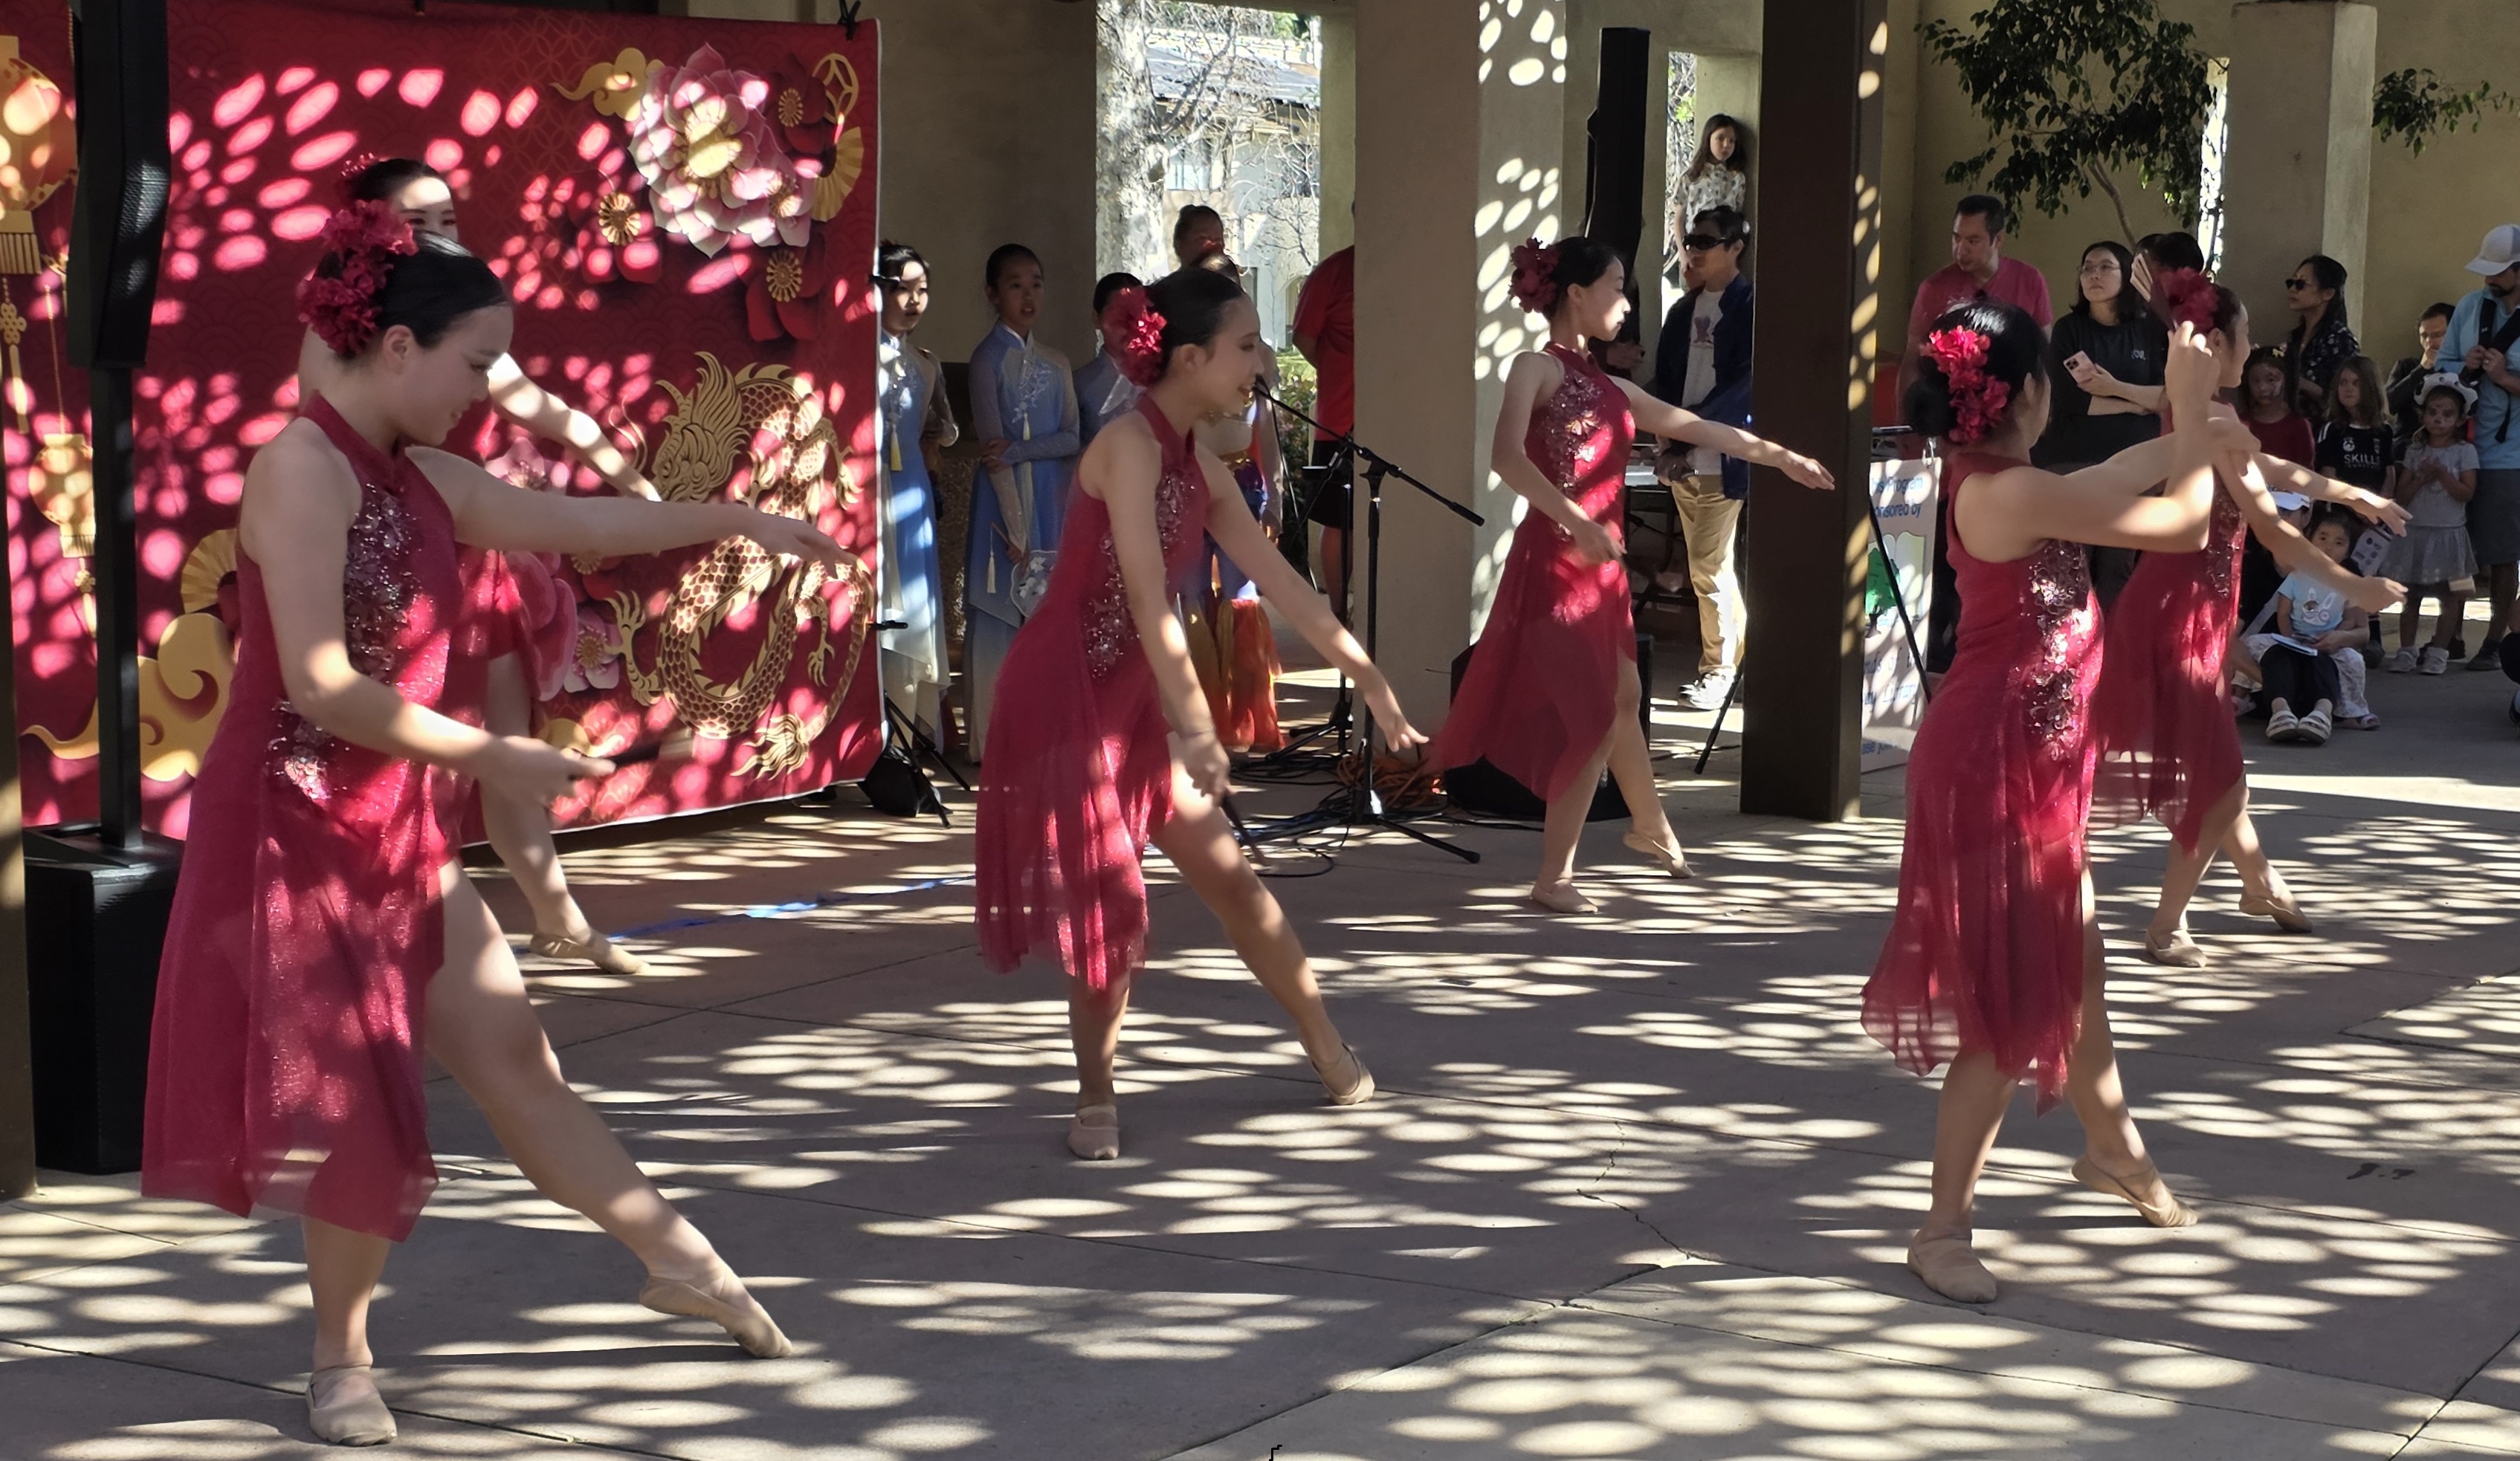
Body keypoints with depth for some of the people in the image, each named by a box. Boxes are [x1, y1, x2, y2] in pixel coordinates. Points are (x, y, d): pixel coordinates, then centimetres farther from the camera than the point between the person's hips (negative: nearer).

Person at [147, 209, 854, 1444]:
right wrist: (489, 757, -17)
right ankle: (342, 1360, 19)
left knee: (515, 1061, 13)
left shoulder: (415, 474, 9)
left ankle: (679, 1263, 22)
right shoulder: (306, 465, -19)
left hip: (400, 835, 8)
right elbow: (319, 685, -24)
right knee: (354, 1103, 1)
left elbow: (569, 521, 18)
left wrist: (735, 520, 17)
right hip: (299, 828, -8)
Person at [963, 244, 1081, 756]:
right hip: (1005, 497, -5)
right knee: (999, 614, -5)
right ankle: (993, 737, 0)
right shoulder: (989, 358, -3)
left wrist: (1018, 450, -15)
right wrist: (1017, 529, -16)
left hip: (1052, 501, 5)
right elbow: (993, 445, -10)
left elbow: (1072, 439, 4)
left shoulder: (1057, 364, 14)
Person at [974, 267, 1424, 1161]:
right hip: (1067, 691, -8)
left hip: (1133, 697, 8)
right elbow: (1147, 600, -26)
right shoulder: (1130, 445, -18)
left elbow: (1286, 588, 11)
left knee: (1230, 878, 10)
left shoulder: (1202, 472, 7)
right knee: (1111, 906, -5)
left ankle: (1331, 1056, 23)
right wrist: (1196, 726, -30)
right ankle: (1095, 1101, 12)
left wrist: (1372, 684, 12)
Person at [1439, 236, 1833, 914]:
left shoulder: (1609, 387, 15)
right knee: (1593, 716, -6)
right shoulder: (1537, 368, -9)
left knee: (1621, 697, 22)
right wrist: (1575, 521, -31)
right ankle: (1554, 877, 1)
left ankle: (1649, 824, 44)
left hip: (1601, 560, 8)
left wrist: (1779, 456, 28)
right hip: (1556, 557, -8)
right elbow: (1508, 459, -24)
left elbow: (1695, 428, 24)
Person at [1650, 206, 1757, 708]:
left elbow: (1745, 384, -13)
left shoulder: (1749, 308, -6)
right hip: (1682, 458, 7)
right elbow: (1664, 380, 14)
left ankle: (1718, 669, 3)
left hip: (1720, 456, -7)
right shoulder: (1683, 312, 16)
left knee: (1709, 569, -6)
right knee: (1714, 565, 14)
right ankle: (1741, 646, 27)